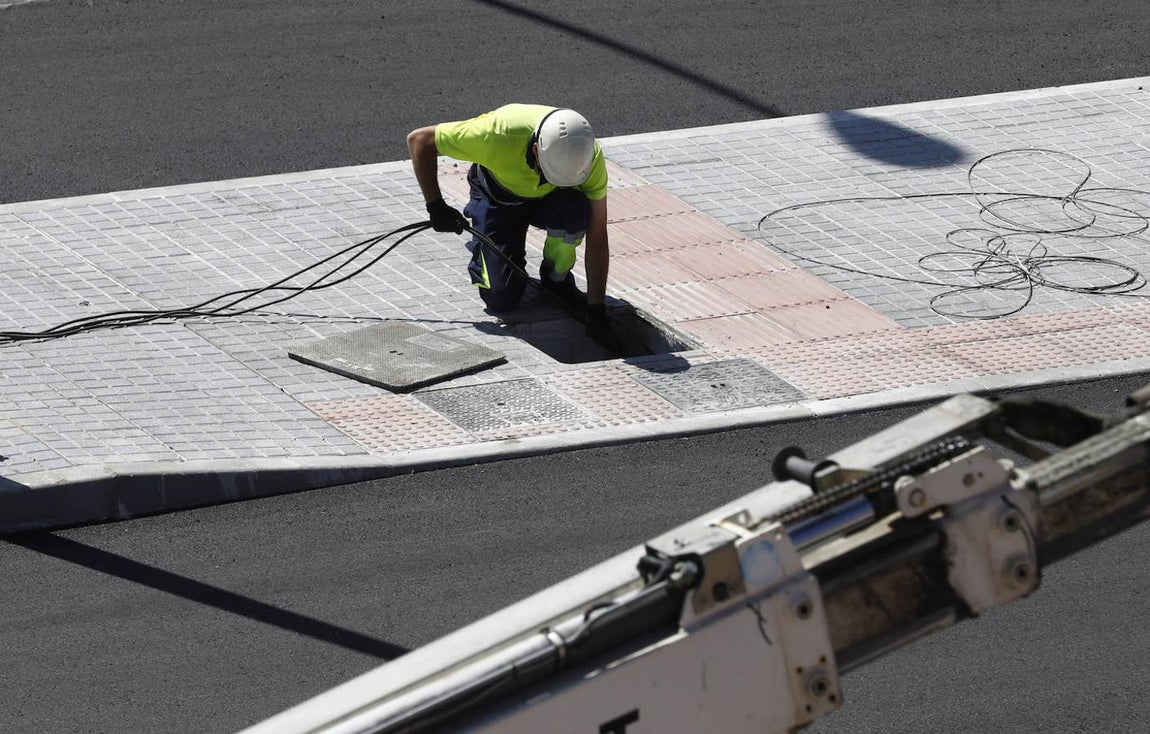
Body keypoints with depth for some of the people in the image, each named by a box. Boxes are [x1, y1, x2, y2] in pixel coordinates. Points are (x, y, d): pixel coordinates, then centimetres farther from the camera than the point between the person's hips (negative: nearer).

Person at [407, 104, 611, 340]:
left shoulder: (591, 155, -33)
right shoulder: (499, 135, -40)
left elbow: (597, 239, -25)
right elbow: (419, 139, -27)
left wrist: (596, 308, -27)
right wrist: (436, 207, -26)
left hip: (548, 198, 2)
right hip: (497, 195, -2)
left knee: (575, 211, -35)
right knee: (501, 298, -15)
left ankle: (557, 279, -5)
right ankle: (482, 253, 18)